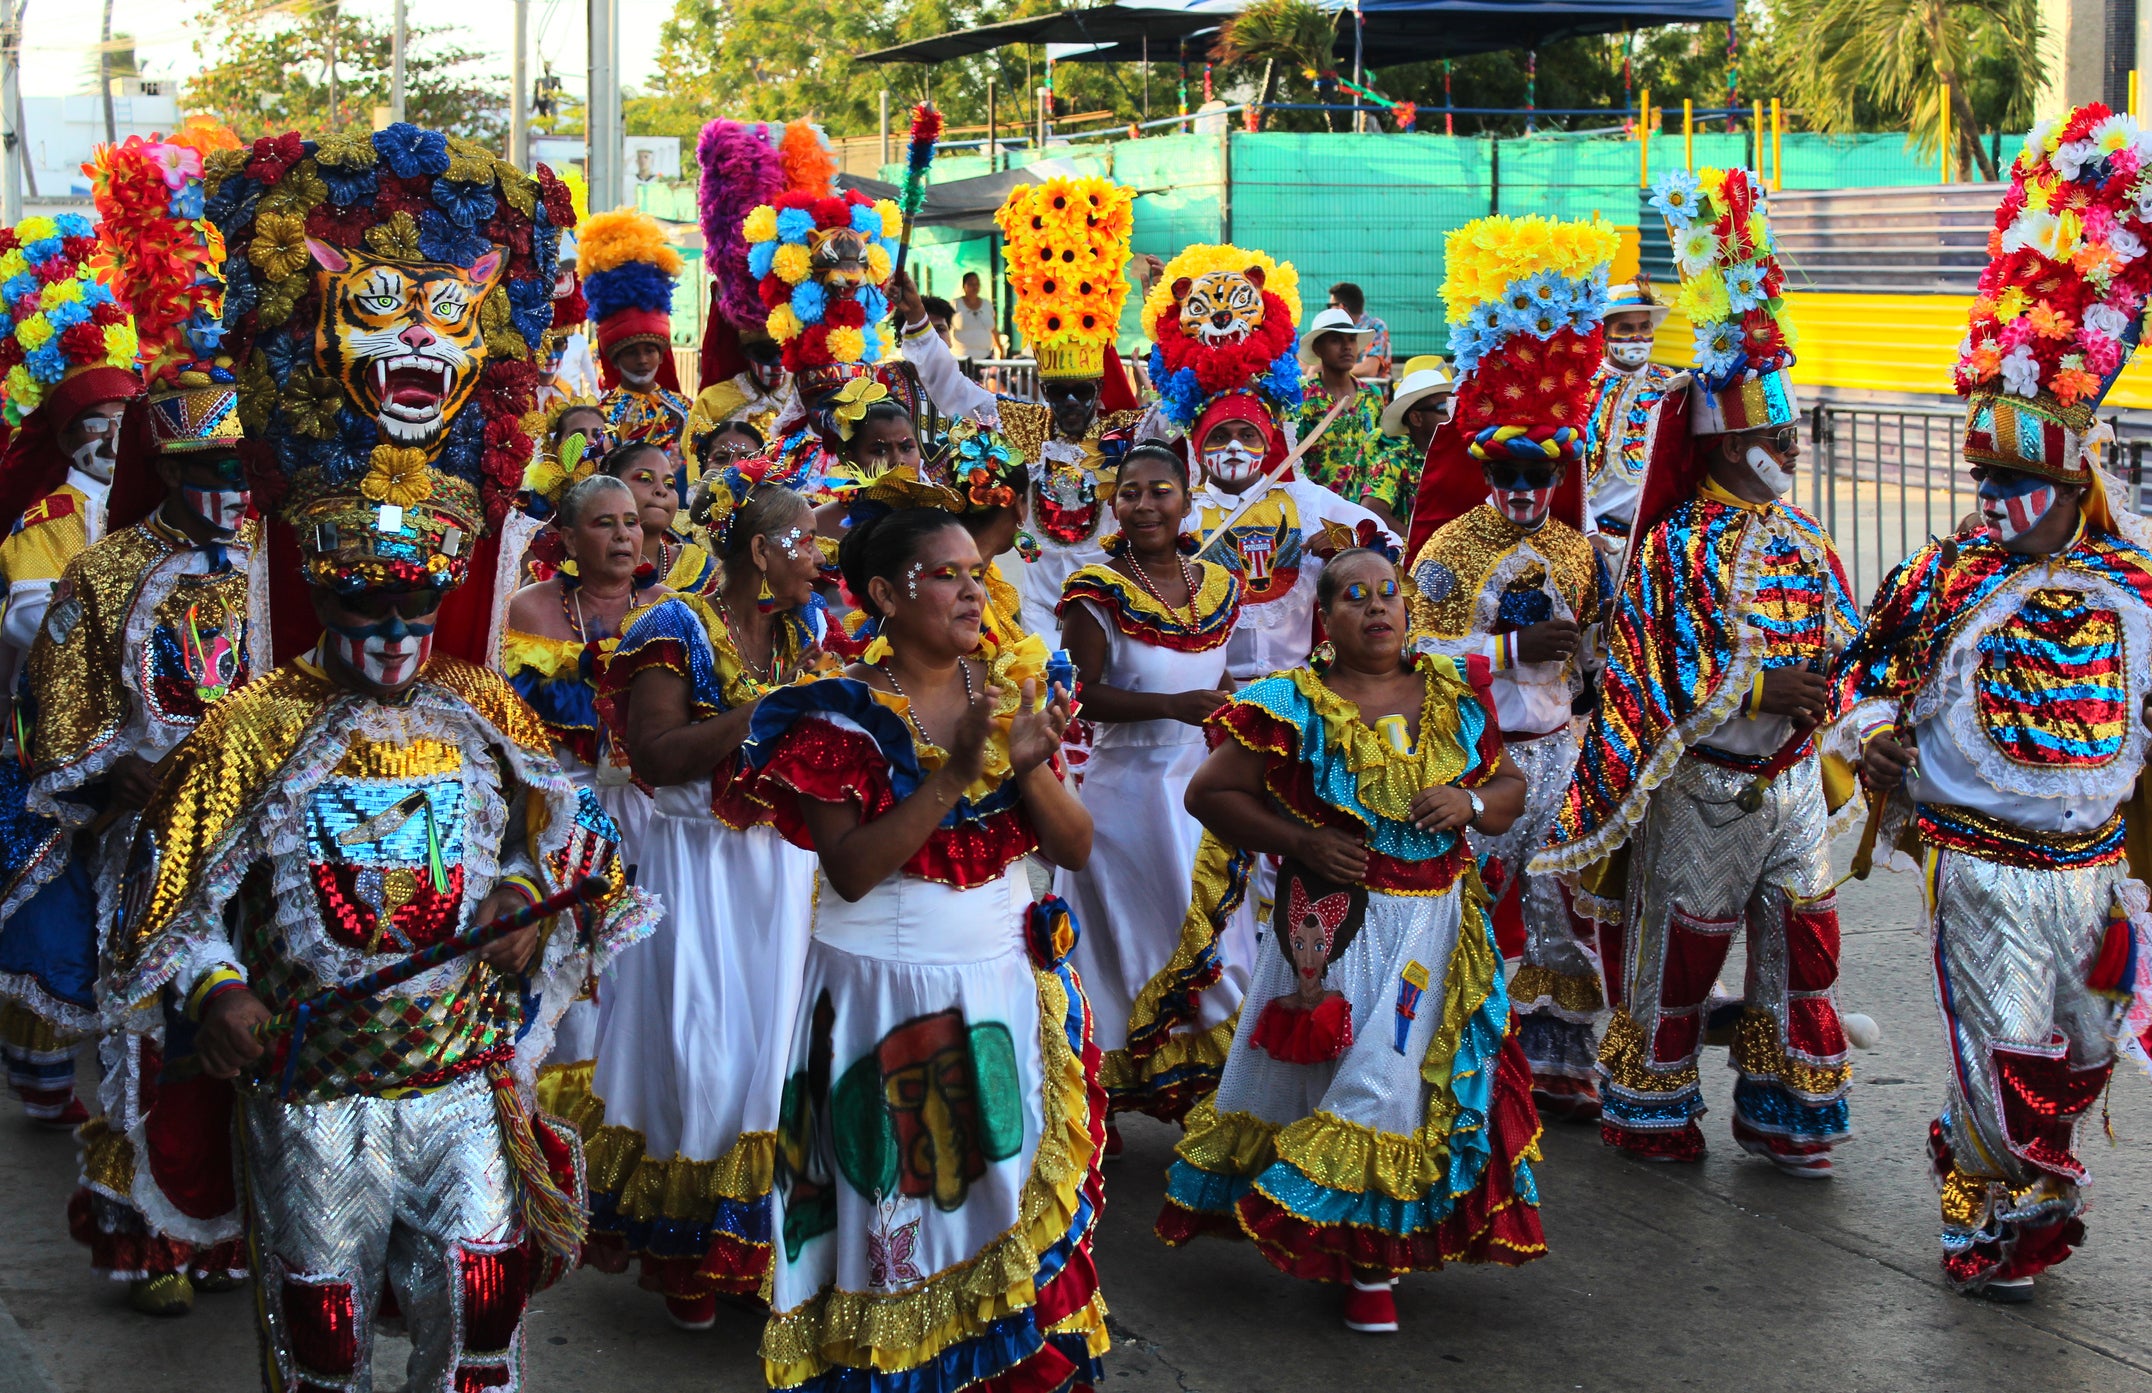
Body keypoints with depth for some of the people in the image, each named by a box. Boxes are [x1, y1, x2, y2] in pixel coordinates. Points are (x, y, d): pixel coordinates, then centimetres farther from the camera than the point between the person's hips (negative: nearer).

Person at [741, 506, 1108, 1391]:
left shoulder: (1012, 690, 6)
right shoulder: (840, 713, -8)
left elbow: (1074, 847, 3)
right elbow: (849, 869, -17)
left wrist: (1029, 766, -16)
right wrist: (953, 776, -24)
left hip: (1009, 986, 4)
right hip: (887, 995, -4)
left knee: (1018, 1195, 5)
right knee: (904, 1198, 2)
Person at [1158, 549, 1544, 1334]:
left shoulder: (1456, 698, 6)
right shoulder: (1295, 706, -6)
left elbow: (1510, 788, 15)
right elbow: (1209, 793, -5)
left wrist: (1473, 804, -8)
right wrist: (1301, 843, -14)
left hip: (1436, 926, 3)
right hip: (1334, 931, -3)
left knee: (1405, 1079, 5)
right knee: (1319, 1071, -2)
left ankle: (1373, 1263, 19)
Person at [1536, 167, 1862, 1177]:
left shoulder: (1798, 531, 6)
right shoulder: (1678, 545, -15)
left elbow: (1836, 640, 14)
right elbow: (1654, 669, -18)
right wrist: (1761, 687, -25)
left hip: (1792, 778, 6)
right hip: (1707, 783, -6)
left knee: (1798, 943, 10)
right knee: (1676, 950, 6)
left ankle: (1782, 1112, 23)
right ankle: (1646, 1106, 23)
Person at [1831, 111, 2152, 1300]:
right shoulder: (1945, 576, -3)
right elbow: (1866, 671, 6)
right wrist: (1874, 735, -11)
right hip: (1983, 865, -3)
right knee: (1999, 1052, 0)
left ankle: (2036, 1187, 37)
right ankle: (1985, 1218, 19)